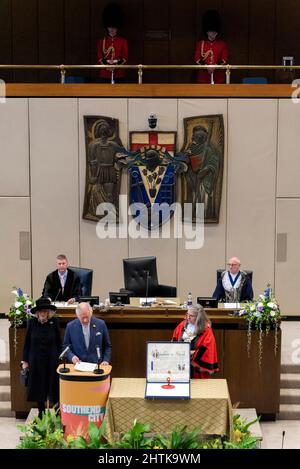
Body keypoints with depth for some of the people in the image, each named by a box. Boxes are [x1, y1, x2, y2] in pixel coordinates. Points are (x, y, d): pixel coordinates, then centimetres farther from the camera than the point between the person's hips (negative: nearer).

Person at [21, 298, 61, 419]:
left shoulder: (54, 322, -7)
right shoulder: (32, 322, -6)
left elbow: (58, 342, 2)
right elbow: (27, 342, 1)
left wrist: (59, 357, -1)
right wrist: (25, 360, 1)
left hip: (52, 360, -1)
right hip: (36, 360, 1)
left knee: (53, 387, 4)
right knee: (38, 387, 10)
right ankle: (41, 413, 25)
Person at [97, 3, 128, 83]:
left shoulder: (123, 41, 7)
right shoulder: (101, 41, 8)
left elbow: (125, 58, 2)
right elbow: (99, 57, 3)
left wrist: (117, 66, -16)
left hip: (119, 74, 0)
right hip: (105, 74, 0)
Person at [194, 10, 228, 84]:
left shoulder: (222, 44, 7)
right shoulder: (200, 44, 7)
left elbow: (224, 60, -1)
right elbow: (197, 59, 0)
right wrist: (206, 67, -17)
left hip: (219, 78, 0)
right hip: (203, 78, 0)